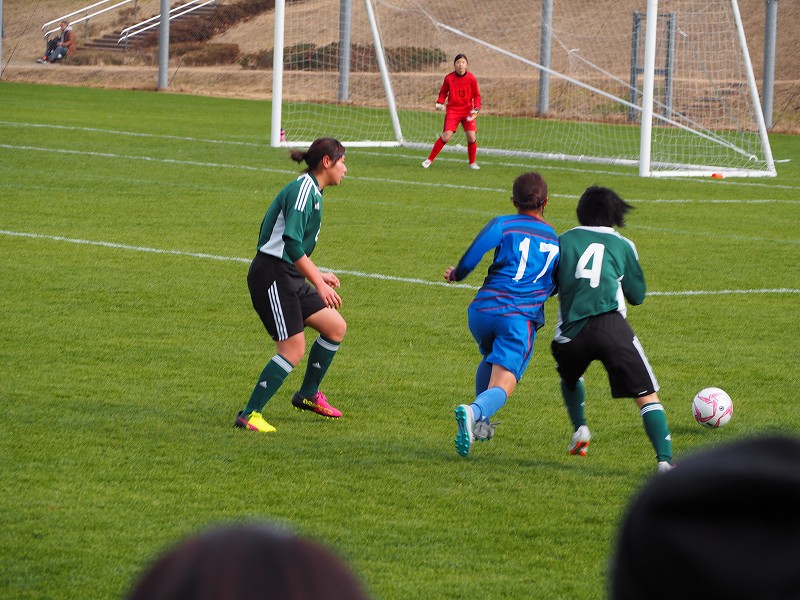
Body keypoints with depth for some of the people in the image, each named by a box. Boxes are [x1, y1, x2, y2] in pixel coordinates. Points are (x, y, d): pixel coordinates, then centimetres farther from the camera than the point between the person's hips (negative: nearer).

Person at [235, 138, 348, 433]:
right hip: (272, 276, -10)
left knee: (336, 327, 10)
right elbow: (292, 242, -25)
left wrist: (319, 274, 31)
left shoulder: (312, 192, 17)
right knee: (293, 350, -13)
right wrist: (318, 283, -25)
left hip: (289, 276, 10)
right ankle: (249, 415, -7)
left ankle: (308, 395, 25)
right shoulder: (303, 190, -14)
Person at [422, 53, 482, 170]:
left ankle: (472, 163, 13)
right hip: (452, 111, -1)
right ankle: (429, 159, -1)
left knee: (471, 136, -9)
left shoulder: (471, 78, -5)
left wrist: (476, 108, -9)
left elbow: (476, 95, 4)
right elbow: (443, 92, 10)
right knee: (446, 136, -13)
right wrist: (440, 102, -7)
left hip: (468, 111, 1)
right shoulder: (449, 78, -4)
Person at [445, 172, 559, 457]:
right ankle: (475, 412, -42)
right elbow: (554, 287, 28)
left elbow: (471, 259, -8)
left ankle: (480, 423, 24)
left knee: (491, 359, 32)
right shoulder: (556, 240, 17)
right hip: (521, 317, -1)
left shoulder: (502, 225, 5)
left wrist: (456, 274, 12)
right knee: (501, 385, -9)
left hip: (482, 310, 1)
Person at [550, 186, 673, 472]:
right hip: (612, 327, -2)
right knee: (647, 394, 0)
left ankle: (580, 429, 20)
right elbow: (637, 295, 20)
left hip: (571, 331, 2)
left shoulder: (562, 241, 14)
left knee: (569, 377, 37)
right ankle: (665, 458, -17)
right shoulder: (622, 245, 14)